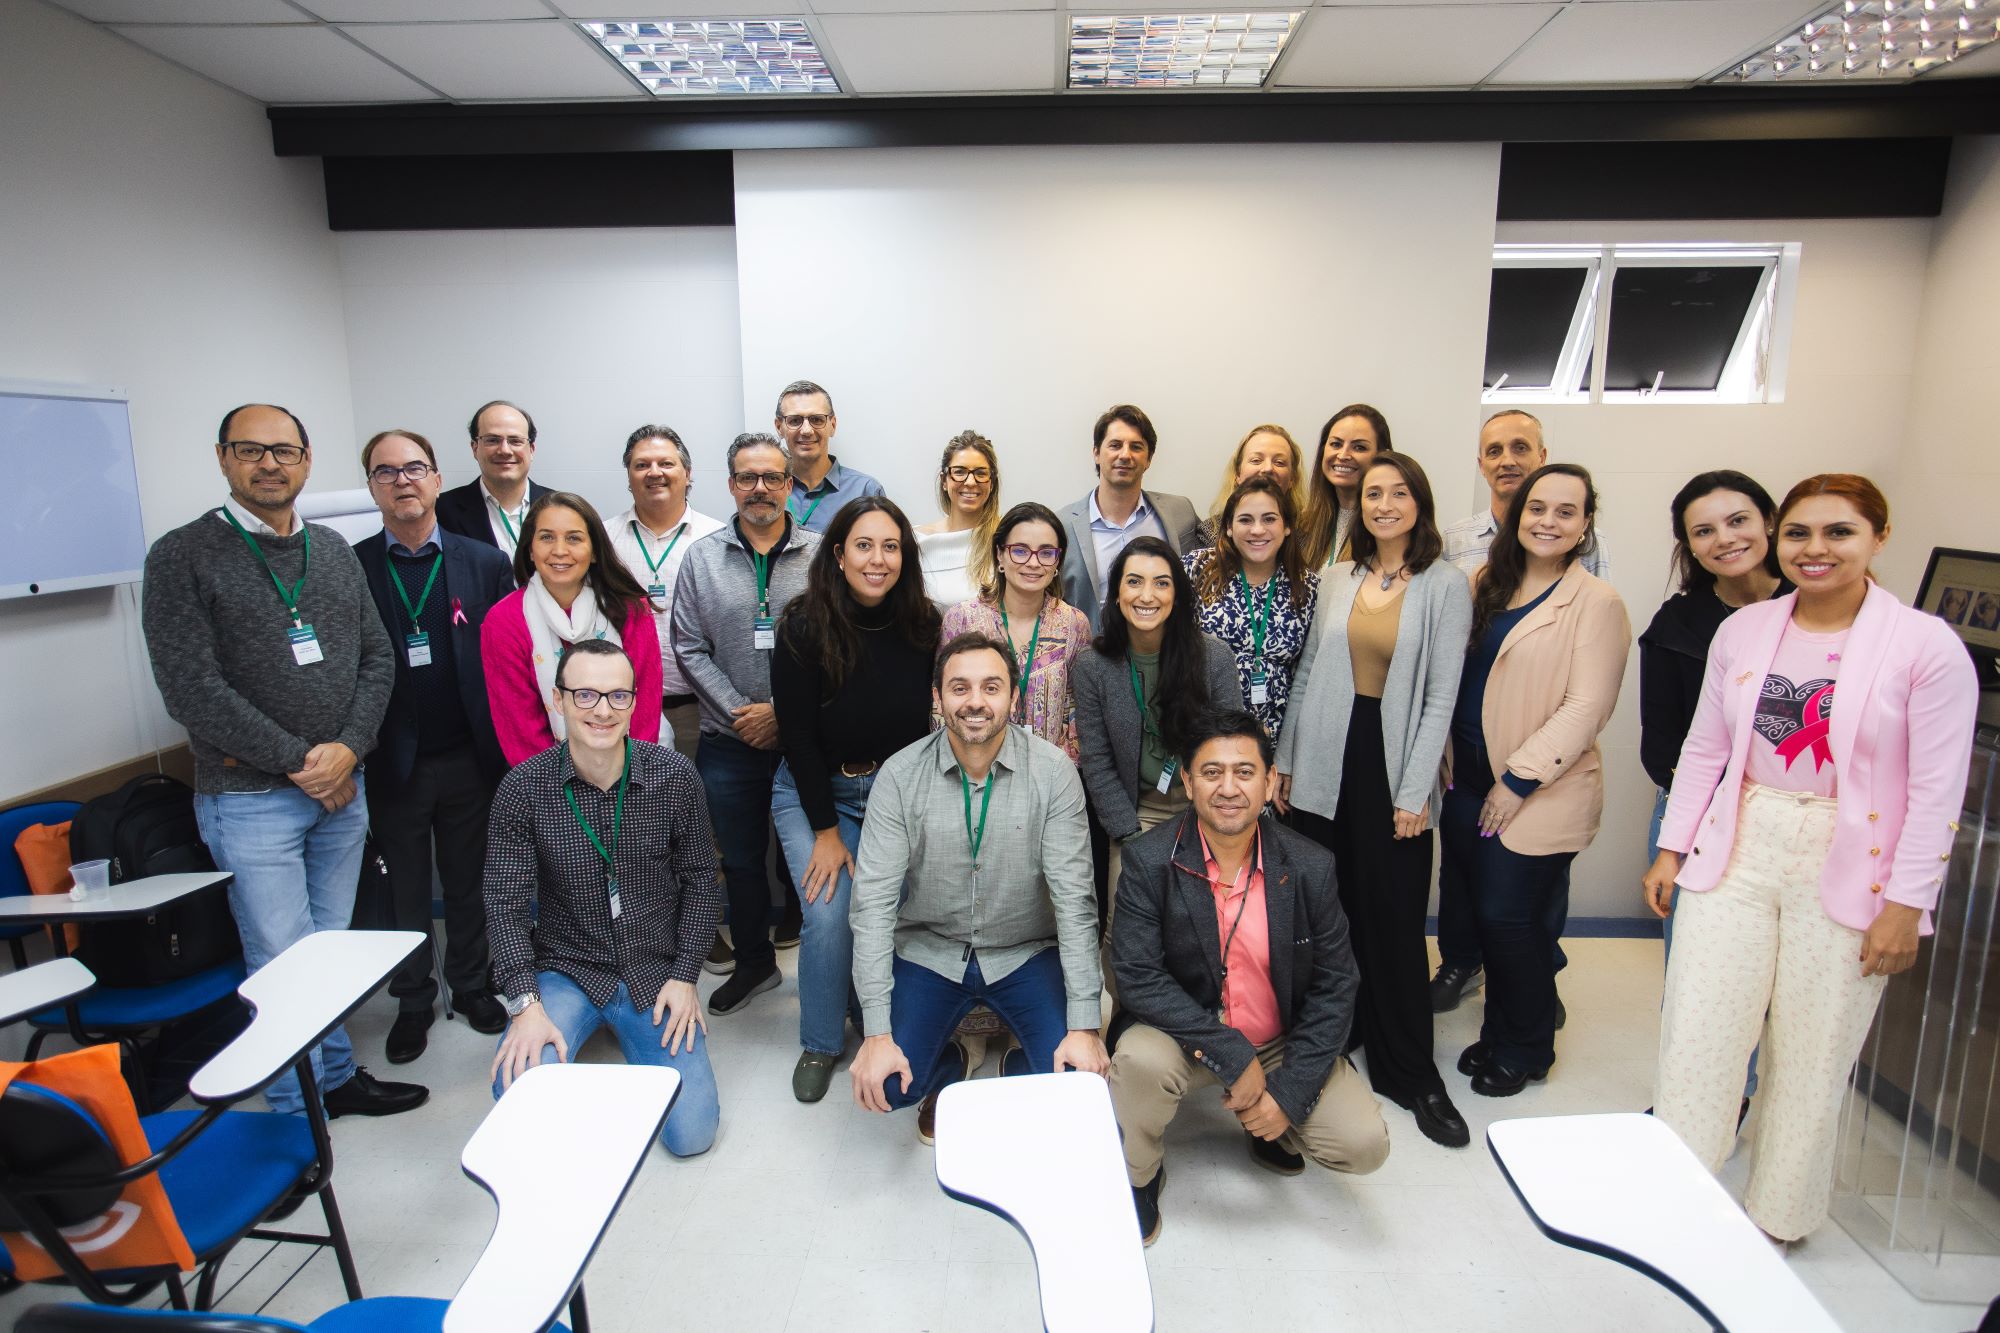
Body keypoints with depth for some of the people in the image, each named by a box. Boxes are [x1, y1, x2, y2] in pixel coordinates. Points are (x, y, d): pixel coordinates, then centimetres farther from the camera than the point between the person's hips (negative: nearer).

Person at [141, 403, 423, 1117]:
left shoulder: (334, 551, 10)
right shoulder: (183, 556, -6)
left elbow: (377, 657, 8)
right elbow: (191, 689, -12)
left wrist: (348, 748, -7)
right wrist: (299, 761, -13)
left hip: (342, 786, 5)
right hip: (250, 797, -4)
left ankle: (336, 1076, 31)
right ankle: (301, 1114, 18)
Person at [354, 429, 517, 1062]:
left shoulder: (485, 564, 2)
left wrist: (503, 747, -6)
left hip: (468, 758, 1)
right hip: (392, 764, 0)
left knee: (469, 882, 15)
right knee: (404, 890, 13)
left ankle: (472, 985, 33)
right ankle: (413, 1002, 31)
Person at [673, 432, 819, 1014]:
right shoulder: (702, 557, 5)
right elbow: (690, 649, 2)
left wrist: (782, 712, -10)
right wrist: (738, 713, -7)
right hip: (730, 742, 2)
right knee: (741, 859, 15)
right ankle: (754, 962, 34)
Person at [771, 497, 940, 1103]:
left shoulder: (921, 624, -7)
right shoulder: (804, 625, -15)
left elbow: (923, 721, -1)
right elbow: (797, 733, -12)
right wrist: (825, 830, -11)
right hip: (815, 791, -2)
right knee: (830, 917, -13)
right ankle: (820, 1043, 13)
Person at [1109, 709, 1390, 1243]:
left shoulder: (1309, 866, -11)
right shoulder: (1149, 860, -18)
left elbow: (1335, 986, -5)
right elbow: (1137, 978, -20)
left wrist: (1290, 1090, -13)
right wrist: (1232, 1055, -24)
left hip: (1283, 1042, 2)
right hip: (1184, 1035, -2)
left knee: (1365, 1144, -15)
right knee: (1139, 1058, -33)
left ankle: (1274, 1131, 20)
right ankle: (1139, 1176, 1)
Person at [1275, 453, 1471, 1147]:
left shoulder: (1445, 585, -2)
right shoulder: (1336, 579, 8)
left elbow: (1441, 695, -5)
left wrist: (1415, 790, -9)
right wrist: (1284, 759, 8)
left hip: (1393, 764, -3)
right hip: (1325, 763, 3)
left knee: (1395, 919, 3)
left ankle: (1412, 1072, 19)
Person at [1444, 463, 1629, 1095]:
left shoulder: (1597, 603, -9)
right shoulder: (1486, 585, 9)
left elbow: (1586, 708, -15)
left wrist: (1517, 780, -16)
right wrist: (1446, 762, 7)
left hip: (1539, 795, -6)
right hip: (1468, 782, 6)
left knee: (1508, 916, 1)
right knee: (1482, 912, 13)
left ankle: (1527, 1048, 25)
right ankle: (1500, 1032, 33)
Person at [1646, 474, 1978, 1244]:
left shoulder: (1925, 646, -7)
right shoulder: (1742, 631, 3)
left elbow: (1937, 792, -7)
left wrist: (1905, 904, -9)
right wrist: (1671, 850, 6)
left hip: (1846, 875, -2)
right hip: (1735, 857, 3)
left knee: (1811, 1057, 10)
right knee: (1696, 1034, 4)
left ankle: (1778, 1216, 32)